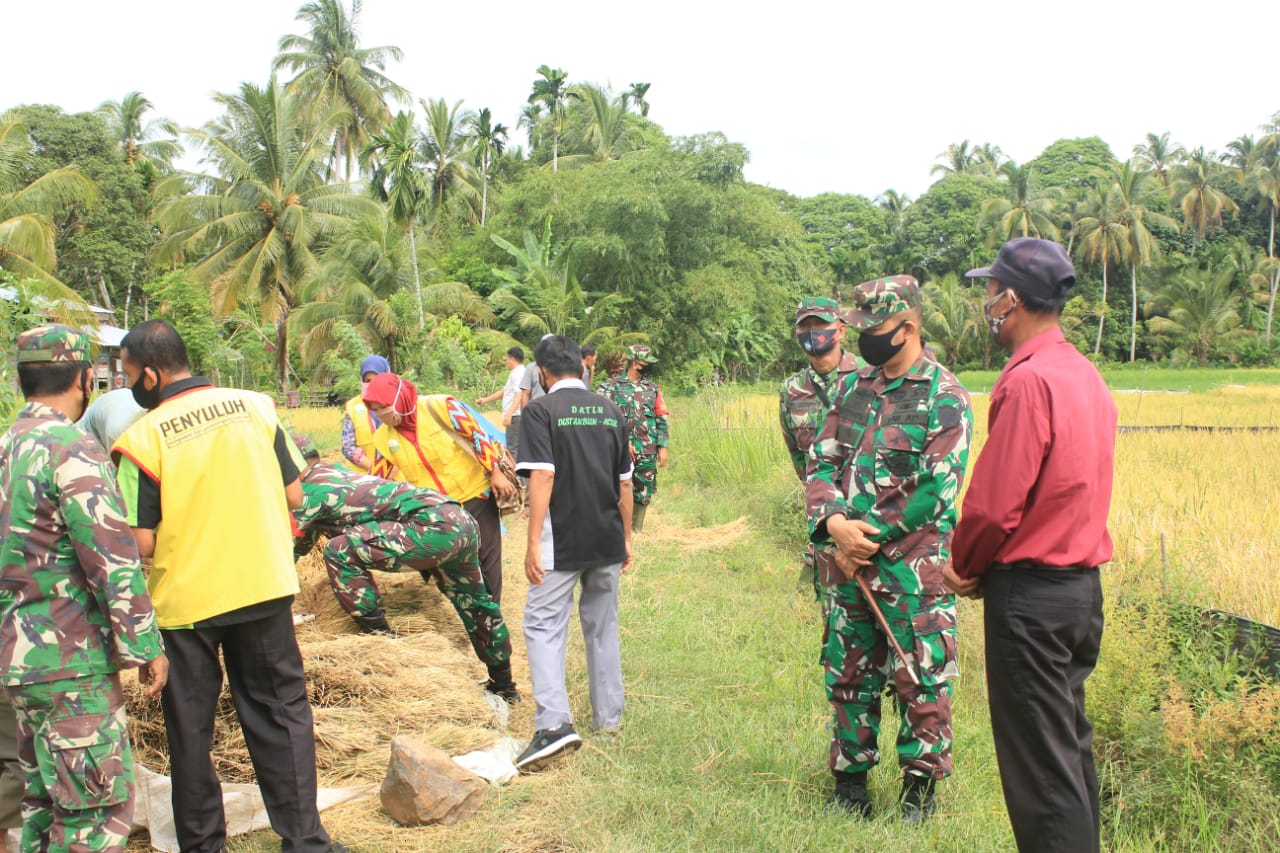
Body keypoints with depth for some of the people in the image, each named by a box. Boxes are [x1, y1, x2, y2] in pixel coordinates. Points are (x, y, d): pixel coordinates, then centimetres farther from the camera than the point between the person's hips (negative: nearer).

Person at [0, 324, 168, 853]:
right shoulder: (73, 450, -16)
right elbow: (113, 561, -19)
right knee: (100, 806, -3)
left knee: (46, 798, 17)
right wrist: (146, 647, -13)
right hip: (70, 661, -9)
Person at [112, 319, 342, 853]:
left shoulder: (143, 438, -14)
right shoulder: (255, 407, -3)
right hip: (264, 587, 3)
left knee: (190, 727, 13)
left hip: (184, 602, -3)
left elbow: (141, 544, -13)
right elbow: (294, 495, 1)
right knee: (280, 710, 12)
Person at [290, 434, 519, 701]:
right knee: (473, 603, 27)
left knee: (339, 552, -10)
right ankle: (504, 684, 41)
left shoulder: (311, 491, 0)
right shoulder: (336, 471, 26)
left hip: (435, 528, -10)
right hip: (463, 521, 10)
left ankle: (382, 639, -3)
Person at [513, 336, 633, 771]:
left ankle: (553, 723, -16)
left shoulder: (541, 410, -8)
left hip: (562, 541, -6)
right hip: (607, 540, 6)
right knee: (603, 626, 16)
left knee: (543, 625, -2)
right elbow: (625, 482, 12)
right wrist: (625, 537, 20)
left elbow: (542, 476, -17)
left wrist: (533, 541, -15)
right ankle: (609, 717, 24)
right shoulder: (610, 410, 9)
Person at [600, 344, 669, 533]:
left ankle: (637, 530, 21)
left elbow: (661, 420, 13)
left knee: (644, 495, 8)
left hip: (648, 453, 4)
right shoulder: (612, 387, -2)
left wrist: (662, 447, 5)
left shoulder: (653, 388, 11)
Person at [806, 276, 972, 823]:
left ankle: (920, 784, 20)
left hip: (913, 565, -6)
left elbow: (937, 490, -16)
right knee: (848, 674, 14)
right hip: (850, 562, 6)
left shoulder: (944, 398, -9)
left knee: (920, 680, 4)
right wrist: (835, 522, -13)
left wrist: (869, 537, -14)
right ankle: (850, 778, 28)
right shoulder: (852, 389, 10)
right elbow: (821, 462, 6)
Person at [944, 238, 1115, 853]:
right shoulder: (1086, 375, 9)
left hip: (1030, 592, -9)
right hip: (1084, 584, 9)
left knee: (1039, 761, 0)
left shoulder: (1028, 381, -19)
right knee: (1070, 742, 20)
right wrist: (982, 565, 10)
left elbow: (994, 503, -20)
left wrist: (964, 565, -1)